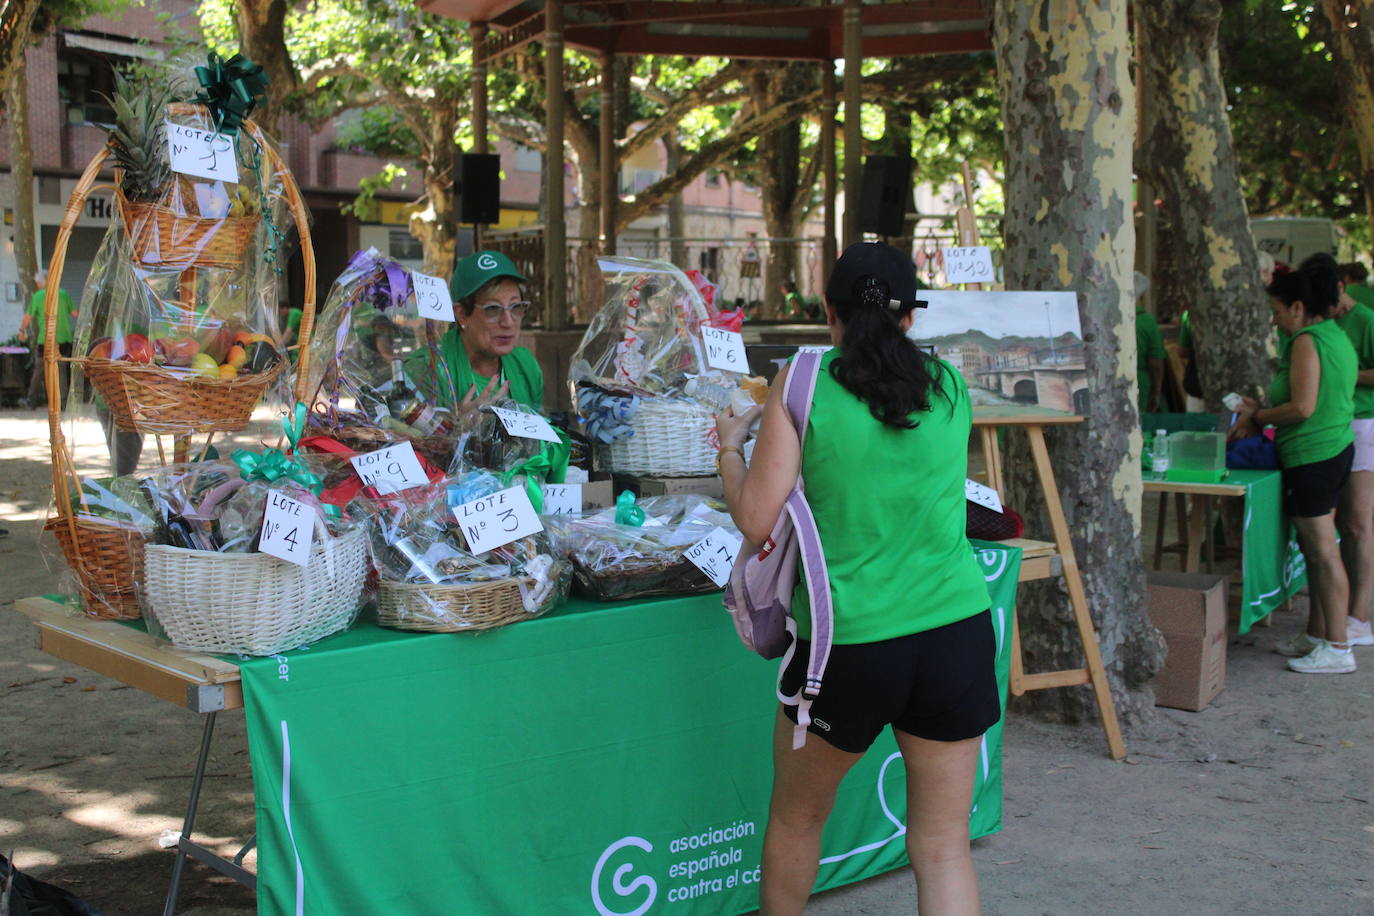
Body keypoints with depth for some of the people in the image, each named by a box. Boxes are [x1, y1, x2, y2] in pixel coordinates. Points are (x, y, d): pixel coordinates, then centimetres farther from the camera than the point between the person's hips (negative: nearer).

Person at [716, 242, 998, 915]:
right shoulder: (949, 386, 5)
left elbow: (756, 523, -10)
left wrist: (730, 445, 9)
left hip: (850, 642, -3)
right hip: (957, 632, 3)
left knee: (796, 818, 21)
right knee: (944, 847, 10)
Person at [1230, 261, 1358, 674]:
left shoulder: (1307, 342, -15)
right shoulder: (1337, 337, 15)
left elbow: (1303, 408, -21)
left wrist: (1258, 416, -6)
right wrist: (1262, 415, 15)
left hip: (1312, 456, -10)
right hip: (1337, 449, 10)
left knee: (1323, 551, -5)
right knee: (1316, 549, 16)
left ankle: (1338, 648, -1)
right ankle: (1317, 635, 24)